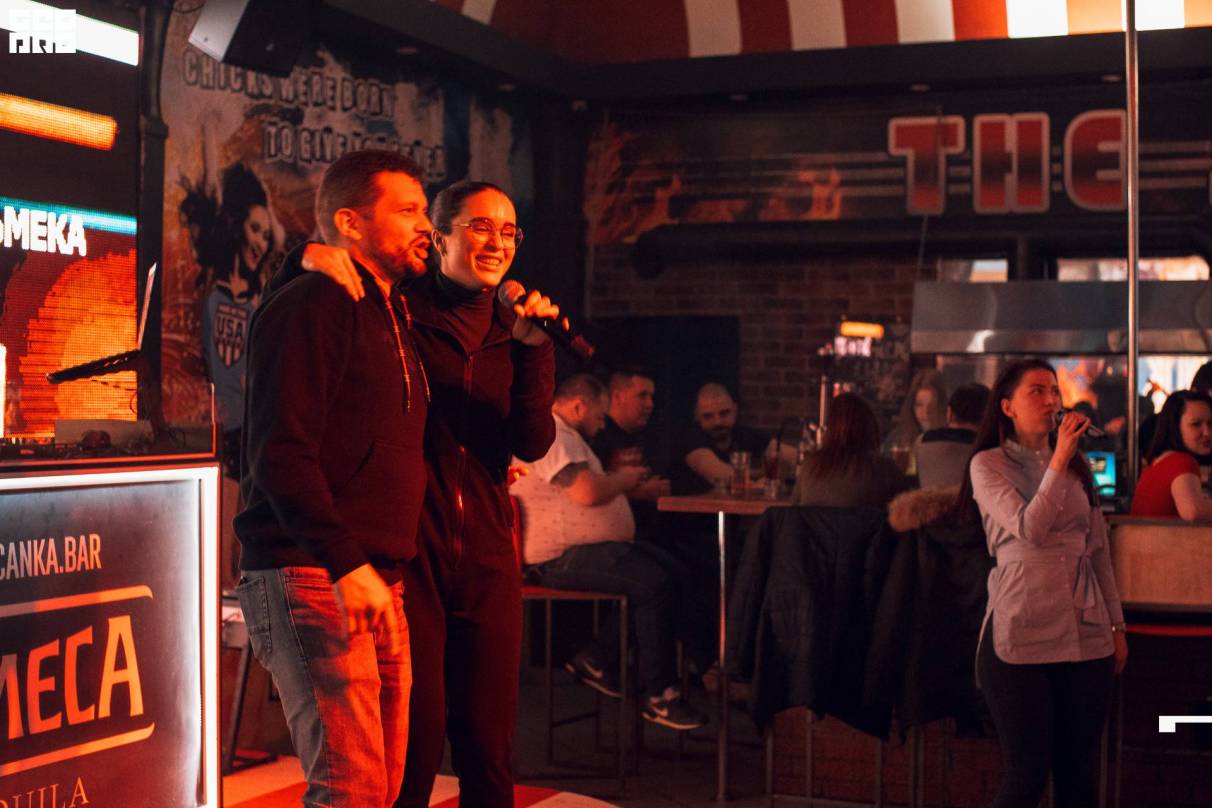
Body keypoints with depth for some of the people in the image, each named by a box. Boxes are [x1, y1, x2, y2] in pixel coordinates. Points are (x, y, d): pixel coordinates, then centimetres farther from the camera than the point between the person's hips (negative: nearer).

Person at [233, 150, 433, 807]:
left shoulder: (391, 316, 23)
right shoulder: (312, 305, -7)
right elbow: (280, 452, -17)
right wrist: (347, 563, -24)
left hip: (377, 582, 9)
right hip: (314, 579, -9)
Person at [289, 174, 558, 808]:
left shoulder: (514, 333, 12)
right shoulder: (397, 311, 1)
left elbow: (533, 444, 0)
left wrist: (532, 350, -12)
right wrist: (308, 255, -19)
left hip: (486, 554, 4)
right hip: (404, 547, -4)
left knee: (488, 739, 7)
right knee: (415, 737, -3)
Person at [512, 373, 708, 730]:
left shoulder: (564, 434, 22)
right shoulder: (551, 436, -15)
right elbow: (588, 492, -26)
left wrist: (621, 480, 10)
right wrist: (623, 479, -9)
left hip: (584, 547, 12)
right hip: (562, 558, -12)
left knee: (672, 571, 3)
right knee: (654, 584, -24)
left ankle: (596, 660, 7)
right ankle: (659, 697, -16)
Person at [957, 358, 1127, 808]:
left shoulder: (1078, 466, 14)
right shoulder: (988, 464, -1)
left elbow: (1099, 550, 16)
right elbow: (1029, 529, -15)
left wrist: (1117, 625, 14)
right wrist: (1059, 459, -17)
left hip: (1086, 635, 5)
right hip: (1022, 636, -5)